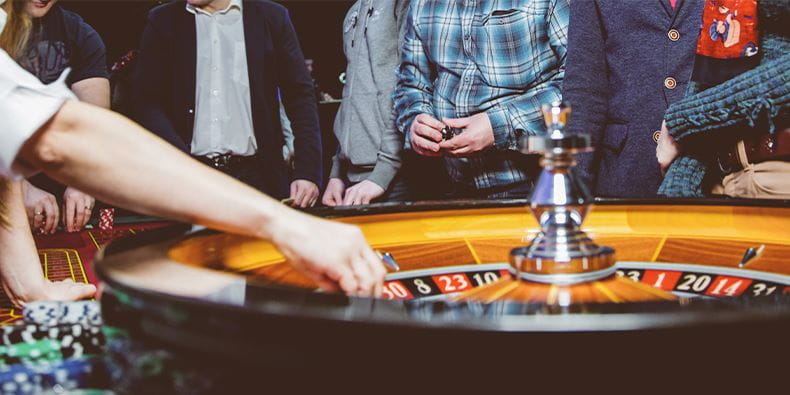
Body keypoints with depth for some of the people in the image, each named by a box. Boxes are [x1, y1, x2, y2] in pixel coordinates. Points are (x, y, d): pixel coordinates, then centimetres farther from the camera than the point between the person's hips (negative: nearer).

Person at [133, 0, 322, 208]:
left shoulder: (271, 17, 6)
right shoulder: (163, 21, 8)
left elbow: (300, 97, 3)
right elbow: (148, 103, 2)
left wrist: (308, 173, -8)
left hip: (256, 174, 0)